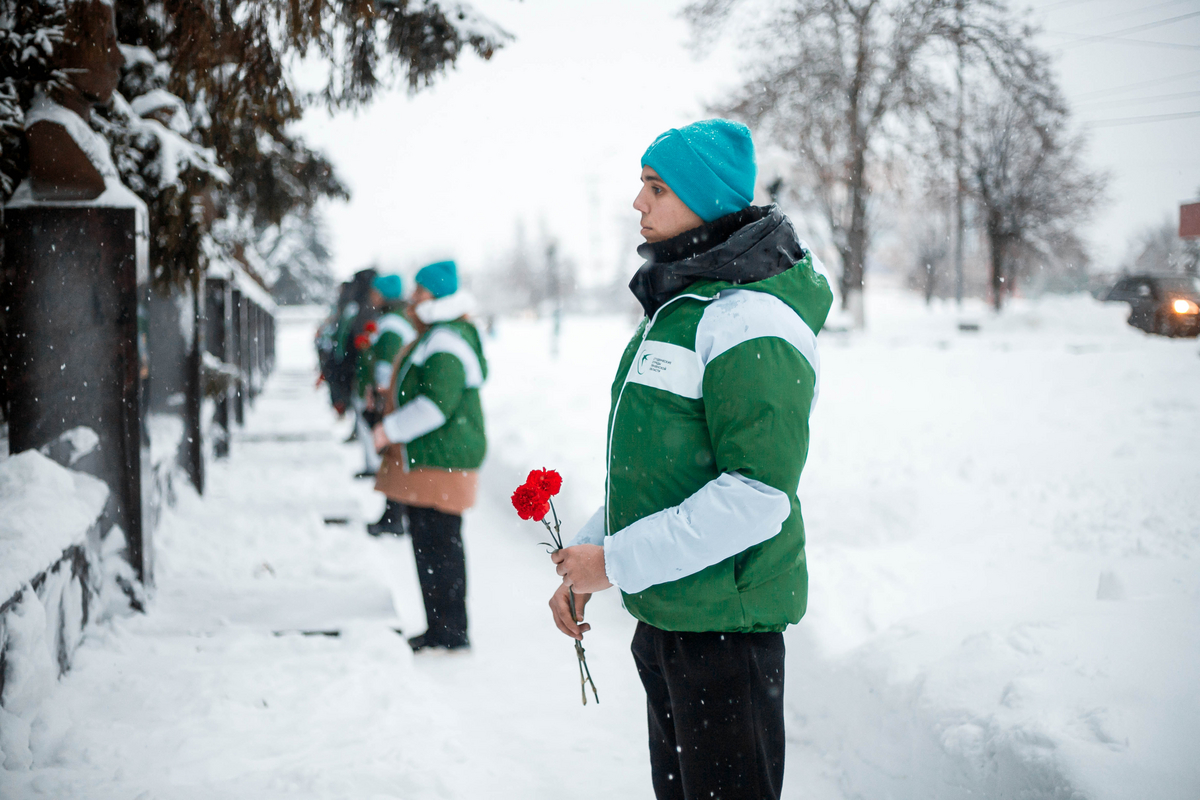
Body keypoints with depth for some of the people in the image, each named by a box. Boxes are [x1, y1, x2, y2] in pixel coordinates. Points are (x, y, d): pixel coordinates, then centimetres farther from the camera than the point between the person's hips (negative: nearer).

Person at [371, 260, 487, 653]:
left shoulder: (446, 344, -17)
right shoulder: (434, 337, 18)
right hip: (425, 460, 11)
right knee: (428, 543, 15)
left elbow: (437, 405, -25)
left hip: (440, 462, -11)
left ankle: (450, 632, -2)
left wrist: (390, 430, -19)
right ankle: (441, 628, 22)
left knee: (438, 546, -8)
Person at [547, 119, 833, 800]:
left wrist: (617, 562, -21)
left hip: (724, 622, -10)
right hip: (665, 612, 10)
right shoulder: (675, 305, 12)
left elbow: (757, 496, -26)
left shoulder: (751, 321, -19)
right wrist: (587, 557, 11)